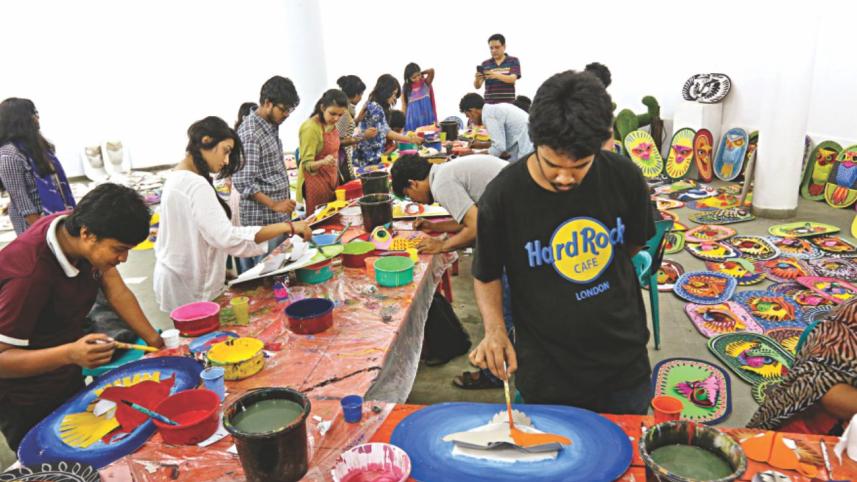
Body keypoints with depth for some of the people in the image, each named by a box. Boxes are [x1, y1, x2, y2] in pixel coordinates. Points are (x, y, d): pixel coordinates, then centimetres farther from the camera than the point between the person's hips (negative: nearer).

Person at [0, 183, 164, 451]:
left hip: (68, 379, 7)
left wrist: (156, 342, -8)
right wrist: (70, 354, -44)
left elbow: (117, 292, -4)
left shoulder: (76, 228, -13)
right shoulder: (30, 273, -34)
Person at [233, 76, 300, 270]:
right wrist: (274, 205, -24)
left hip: (279, 216, 9)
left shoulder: (271, 126, 11)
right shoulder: (249, 133, -18)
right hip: (263, 219, -9)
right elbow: (242, 182, -23)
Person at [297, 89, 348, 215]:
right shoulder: (310, 128, -19)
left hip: (331, 181, 8)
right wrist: (323, 162, -39)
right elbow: (306, 164, -20)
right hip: (316, 184, -8)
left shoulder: (331, 124, 3)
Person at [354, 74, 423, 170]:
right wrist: (410, 139, -24)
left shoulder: (373, 105, 13)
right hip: (370, 158, -9)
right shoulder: (375, 108, -17)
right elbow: (386, 132, -23)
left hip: (375, 156, 9)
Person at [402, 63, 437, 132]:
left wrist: (421, 74, -2)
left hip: (427, 119, 0)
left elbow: (432, 71, -18)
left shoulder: (426, 83, 0)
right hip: (413, 121, 0)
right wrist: (402, 123, 2)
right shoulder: (406, 88, 1)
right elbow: (404, 107, 4)